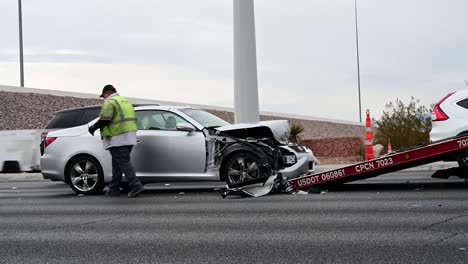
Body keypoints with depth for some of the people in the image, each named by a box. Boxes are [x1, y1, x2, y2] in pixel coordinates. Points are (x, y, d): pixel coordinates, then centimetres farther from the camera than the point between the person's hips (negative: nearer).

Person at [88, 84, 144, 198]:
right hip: (129, 137, 9)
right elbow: (134, 119, 21)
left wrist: (94, 127, -3)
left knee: (123, 162, -9)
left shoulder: (110, 102, -5)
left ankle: (136, 186, -17)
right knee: (117, 163, 14)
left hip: (118, 138, -9)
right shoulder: (125, 101, 23)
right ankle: (114, 189, 17)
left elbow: (105, 119, -17)